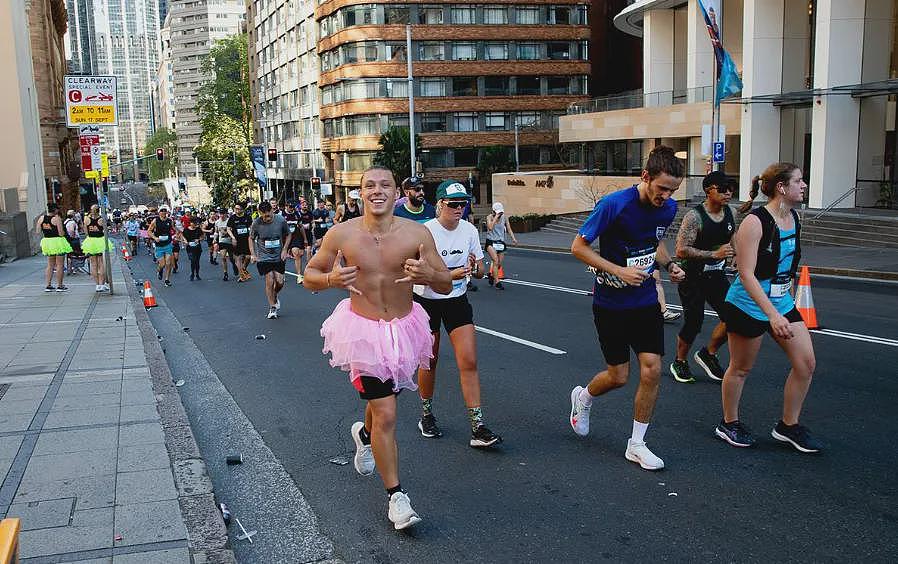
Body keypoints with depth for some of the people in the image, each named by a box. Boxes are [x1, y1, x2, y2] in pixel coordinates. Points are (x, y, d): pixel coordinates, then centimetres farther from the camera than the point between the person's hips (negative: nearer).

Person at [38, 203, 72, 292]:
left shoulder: (41, 218, 4)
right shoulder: (57, 219, -14)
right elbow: (61, 233, -17)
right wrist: (65, 232, 4)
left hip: (46, 242, 6)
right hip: (57, 242, -6)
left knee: (50, 265, 15)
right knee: (60, 265, 3)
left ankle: (48, 285, 13)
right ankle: (59, 286, 6)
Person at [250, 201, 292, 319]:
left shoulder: (281, 220, -9)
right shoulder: (256, 223, -11)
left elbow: (288, 235, 7)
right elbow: (251, 238, 4)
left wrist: (284, 250, -3)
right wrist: (252, 254, -6)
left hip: (278, 257, 2)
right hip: (263, 257, -1)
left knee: (280, 282, -2)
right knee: (269, 281, -9)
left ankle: (275, 297, 32)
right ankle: (272, 308, 5)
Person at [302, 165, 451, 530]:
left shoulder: (417, 233, -12)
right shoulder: (341, 234, -12)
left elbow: (447, 286, -7)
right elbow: (309, 277, 1)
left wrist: (429, 275, -30)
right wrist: (331, 279, -22)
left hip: (404, 327, 3)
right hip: (363, 329, -2)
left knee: (384, 399, 24)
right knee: (386, 415, -5)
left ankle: (364, 435, 59)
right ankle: (396, 497, 11)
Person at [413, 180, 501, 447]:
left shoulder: (469, 230, -4)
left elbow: (480, 272, 2)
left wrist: (474, 267, -22)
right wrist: (451, 274, -38)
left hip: (457, 301, 3)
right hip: (426, 302, -3)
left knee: (469, 362, -6)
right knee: (429, 361, 8)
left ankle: (478, 427, -3)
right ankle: (426, 415, 31)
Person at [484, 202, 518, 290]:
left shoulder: (504, 218, 4)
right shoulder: (489, 217, -6)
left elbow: (509, 229, 5)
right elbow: (490, 227, -23)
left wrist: (513, 238, -10)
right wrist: (496, 217, -20)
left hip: (501, 242, 4)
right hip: (491, 242, -4)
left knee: (499, 264, 7)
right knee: (495, 261, -20)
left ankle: (491, 274, 37)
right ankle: (497, 282, -18)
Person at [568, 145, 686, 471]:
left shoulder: (668, 208, -2)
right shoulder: (614, 205, -21)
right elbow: (578, 247, -14)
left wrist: (669, 265, -1)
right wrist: (619, 271, -22)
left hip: (646, 301, 5)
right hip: (610, 303, -5)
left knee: (652, 370, -4)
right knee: (618, 377, 2)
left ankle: (637, 445, 13)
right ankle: (583, 397, 38)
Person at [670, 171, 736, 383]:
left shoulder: (730, 213, 3)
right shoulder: (694, 217, -19)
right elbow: (682, 250, -25)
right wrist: (714, 254, -26)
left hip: (717, 276, 6)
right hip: (693, 278, -6)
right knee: (693, 322, -2)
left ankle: (708, 354, 19)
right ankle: (680, 362, 23)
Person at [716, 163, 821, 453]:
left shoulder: (793, 218, 4)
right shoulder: (755, 222, -21)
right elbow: (746, 273, -25)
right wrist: (773, 315, -30)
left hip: (782, 303, 8)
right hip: (749, 306, -8)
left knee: (806, 363, 3)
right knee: (741, 368, 7)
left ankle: (788, 426, 20)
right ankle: (729, 424, 27)